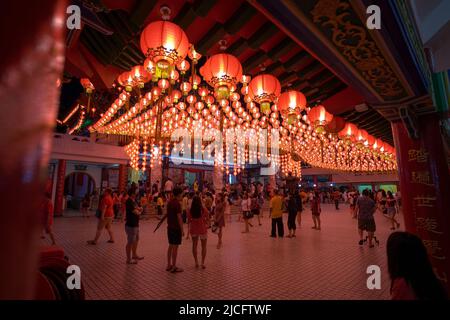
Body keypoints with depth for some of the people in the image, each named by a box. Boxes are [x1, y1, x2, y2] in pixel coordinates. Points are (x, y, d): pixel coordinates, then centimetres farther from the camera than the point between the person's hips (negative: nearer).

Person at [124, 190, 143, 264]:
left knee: (136, 239, 22)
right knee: (130, 242, 1)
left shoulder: (133, 201, 10)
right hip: (131, 225, -10)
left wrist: (139, 209, -10)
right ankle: (128, 259, 13)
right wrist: (139, 211, -1)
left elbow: (139, 208, 13)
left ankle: (134, 255, 38)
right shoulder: (129, 202, -21)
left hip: (135, 224, 10)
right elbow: (136, 212, -23)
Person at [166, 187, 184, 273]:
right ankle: (174, 267, 8)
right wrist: (182, 229, -14)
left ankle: (169, 265, 24)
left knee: (170, 246, 15)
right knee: (175, 247, 0)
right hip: (176, 228, -8)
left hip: (170, 227, 8)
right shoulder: (177, 203, -18)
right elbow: (179, 217, -19)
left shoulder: (169, 202, 8)